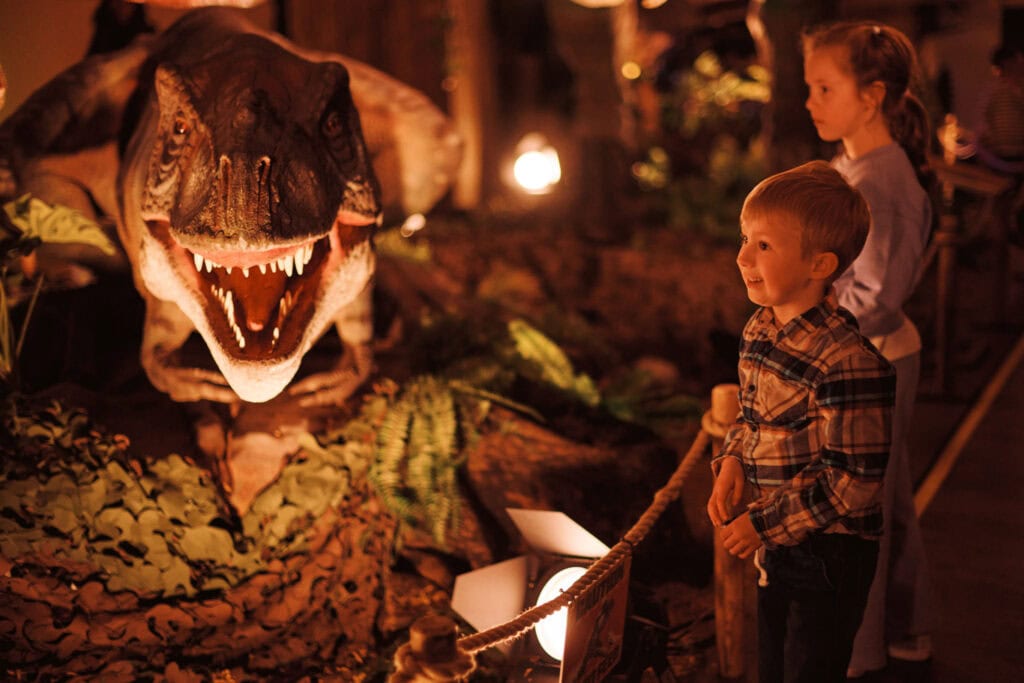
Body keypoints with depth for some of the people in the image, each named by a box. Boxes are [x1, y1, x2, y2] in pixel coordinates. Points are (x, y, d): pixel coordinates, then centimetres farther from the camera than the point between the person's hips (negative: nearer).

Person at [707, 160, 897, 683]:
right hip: (774, 547, 8)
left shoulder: (847, 360, -27)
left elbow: (853, 482, -25)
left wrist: (764, 523, -20)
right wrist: (731, 463, -4)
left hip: (829, 559, -8)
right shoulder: (758, 330, 0)